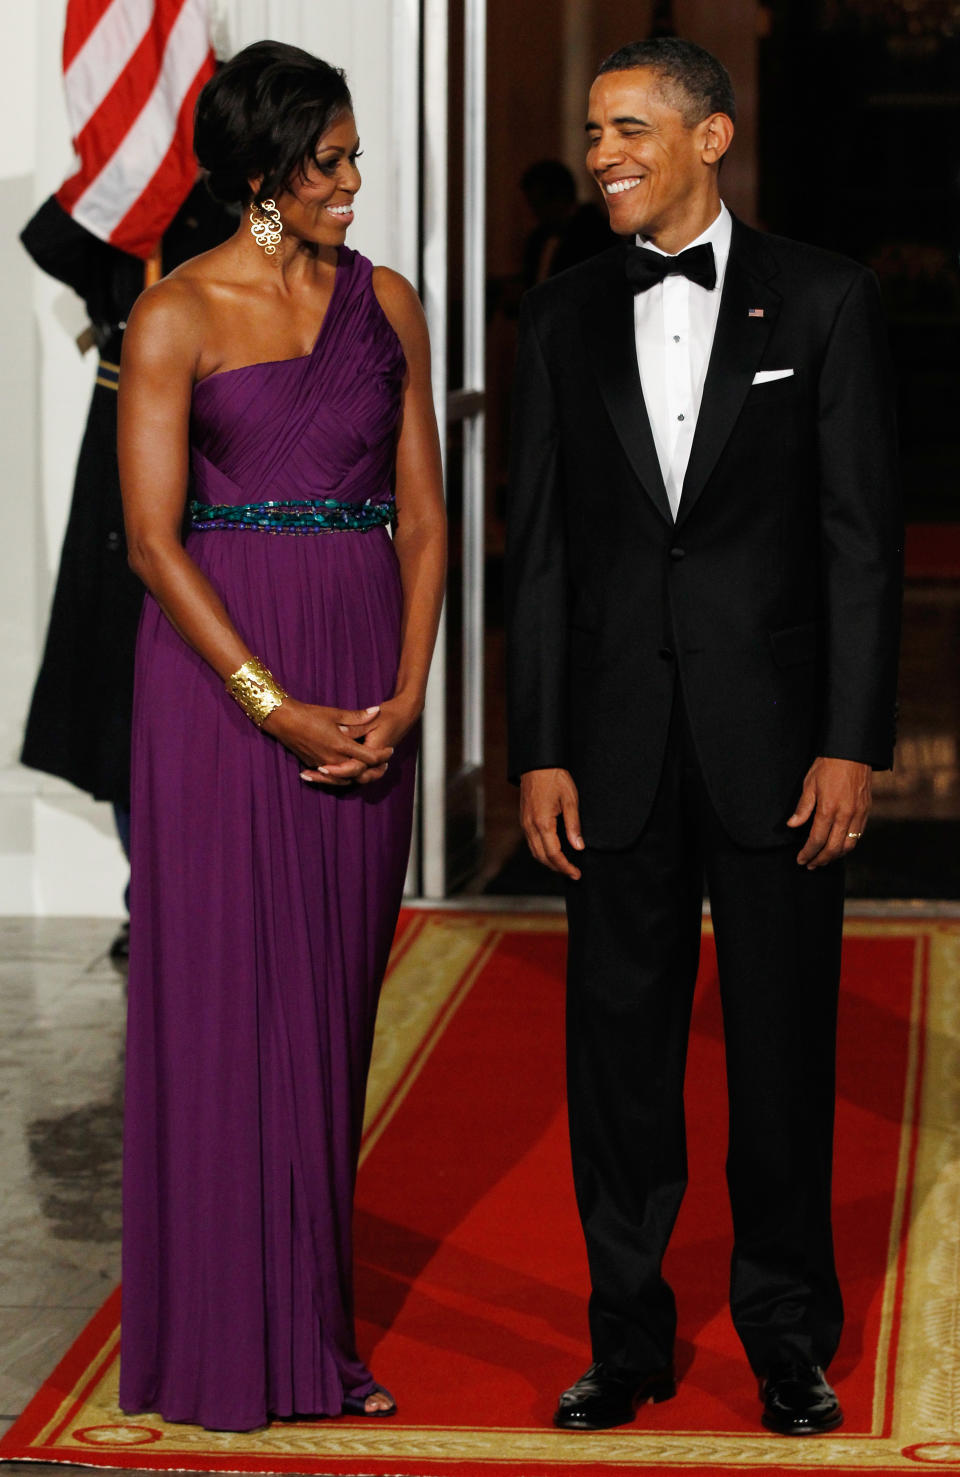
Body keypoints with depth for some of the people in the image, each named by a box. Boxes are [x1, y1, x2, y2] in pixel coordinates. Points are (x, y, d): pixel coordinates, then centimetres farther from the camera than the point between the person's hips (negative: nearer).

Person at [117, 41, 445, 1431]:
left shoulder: (387, 303, 9)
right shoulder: (177, 316, -5)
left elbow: (421, 517, 8)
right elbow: (155, 542, -9)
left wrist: (404, 696, -5)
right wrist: (279, 711, -14)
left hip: (367, 687, 4)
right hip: (222, 674, -4)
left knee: (332, 1000, 8)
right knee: (224, 996, -1)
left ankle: (316, 1331, 16)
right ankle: (222, 1343, 8)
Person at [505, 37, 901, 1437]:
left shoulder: (823, 298, -1)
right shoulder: (565, 315, 7)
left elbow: (863, 532, -3)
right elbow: (540, 544, 7)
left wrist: (851, 743, -9)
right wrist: (539, 752, 1)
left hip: (775, 736, -2)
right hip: (618, 743, 2)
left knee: (784, 1044, 5)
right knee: (619, 1042, 7)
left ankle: (789, 1336, 18)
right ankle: (628, 1336, 17)